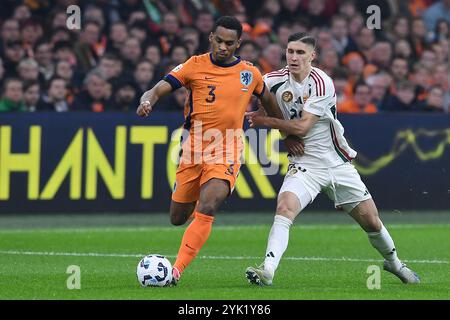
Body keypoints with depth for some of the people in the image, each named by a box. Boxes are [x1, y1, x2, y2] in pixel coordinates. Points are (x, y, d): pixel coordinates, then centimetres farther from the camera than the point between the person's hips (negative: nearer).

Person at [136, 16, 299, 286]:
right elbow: (159, 89, -10)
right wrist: (147, 101, -33)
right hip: (193, 150, 1)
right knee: (178, 218, 10)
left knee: (206, 210, -25)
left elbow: (268, 101, 23)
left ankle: (176, 271, -25)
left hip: (226, 153, -1)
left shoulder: (250, 73, 4)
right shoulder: (195, 66, -2)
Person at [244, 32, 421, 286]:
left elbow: (302, 127, -20)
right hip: (304, 164, 1)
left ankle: (393, 262, 34)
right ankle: (267, 270, -34)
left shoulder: (321, 83, -17)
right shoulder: (275, 80, -5)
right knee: (285, 208, -27)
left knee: (372, 222, 7)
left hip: (338, 163, -1)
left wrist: (267, 121, -18)